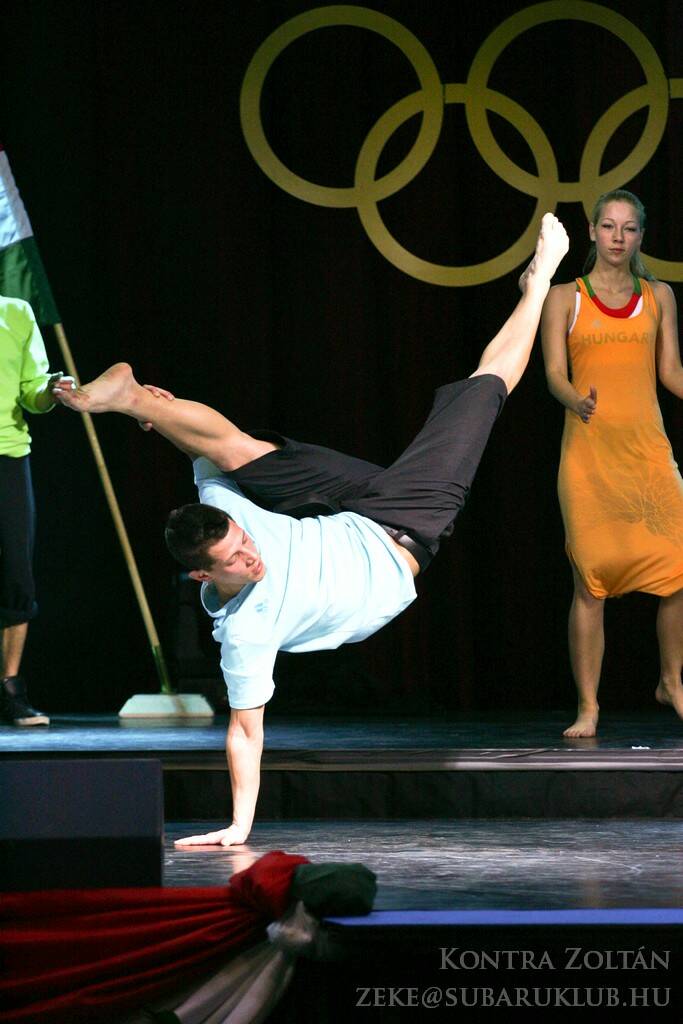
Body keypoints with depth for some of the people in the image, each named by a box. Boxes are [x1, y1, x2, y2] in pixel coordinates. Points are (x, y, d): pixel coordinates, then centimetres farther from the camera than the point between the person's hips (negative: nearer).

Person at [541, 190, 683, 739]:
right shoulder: (565, 298, 6)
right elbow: (555, 374, -2)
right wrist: (578, 402, -23)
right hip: (588, 448, -2)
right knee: (591, 580, -5)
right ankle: (588, 708, 2)